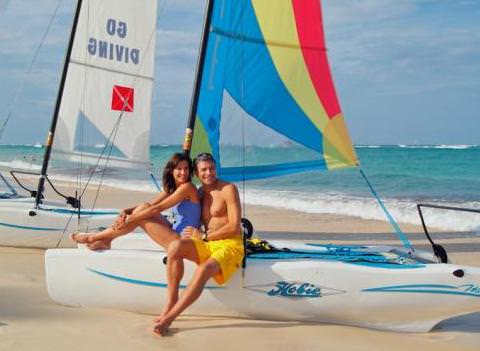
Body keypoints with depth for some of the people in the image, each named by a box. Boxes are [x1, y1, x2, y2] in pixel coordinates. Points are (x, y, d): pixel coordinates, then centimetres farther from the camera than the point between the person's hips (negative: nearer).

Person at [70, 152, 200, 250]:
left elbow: (157, 208, -18)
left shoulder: (187, 187, -15)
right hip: (175, 233, 8)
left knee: (140, 218, -10)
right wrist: (126, 212, -8)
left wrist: (130, 219, -16)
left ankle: (94, 237, 2)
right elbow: (150, 204, 10)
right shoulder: (171, 189, 13)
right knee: (144, 208, -2)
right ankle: (105, 240, -1)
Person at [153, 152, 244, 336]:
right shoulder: (200, 193, 14)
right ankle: (171, 302, -20)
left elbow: (234, 227, -12)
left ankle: (169, 317, -30)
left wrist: (203, 236, -9)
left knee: (203, 270, -35)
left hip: (230, 245, -6)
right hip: (207, 245, 6)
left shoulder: (228, 189, -6)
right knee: (175, 247, -23)